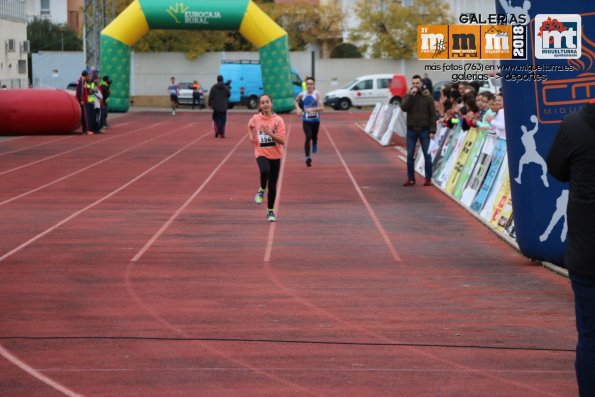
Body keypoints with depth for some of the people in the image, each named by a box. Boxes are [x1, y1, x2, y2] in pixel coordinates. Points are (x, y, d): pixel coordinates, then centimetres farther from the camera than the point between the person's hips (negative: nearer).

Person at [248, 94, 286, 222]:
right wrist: (251, 136, 5)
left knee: (272, 185, 6)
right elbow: (250, 126, 22)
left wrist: (270, 133, -26)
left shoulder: (278, 120, -8)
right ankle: (262, 190, -4)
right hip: (261, 153, -1)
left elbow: (282, 141, -13)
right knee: (265, 171, -34)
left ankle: (270, 211, 25)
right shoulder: (255, 119, -3)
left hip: (275, 155, 1)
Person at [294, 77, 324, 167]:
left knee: (314, 137, 16)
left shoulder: (317, 94, -13)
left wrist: (312, 109, -33)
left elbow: (322, 108, -20)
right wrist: (298, 108, 1)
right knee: (308, 136, -19)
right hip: (306, 120, 0)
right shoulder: (302, 94, -5)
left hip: (315, 120, 0)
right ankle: (307, 157, -23)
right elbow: (296, 101, 18)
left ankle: (314, 145, 55)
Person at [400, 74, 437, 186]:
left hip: (424, 130, -2)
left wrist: (432, 131, -10)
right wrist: (411, 95, -18)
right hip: (411, 130, 2)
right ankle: (410, 178, 11)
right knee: (410, 155, 4)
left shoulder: (428, 97, -1)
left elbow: (433, 115, -3)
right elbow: (403, 107, -14)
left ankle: (428, 178, 8)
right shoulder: (408, 96, 5)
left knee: (427, 154, 1)